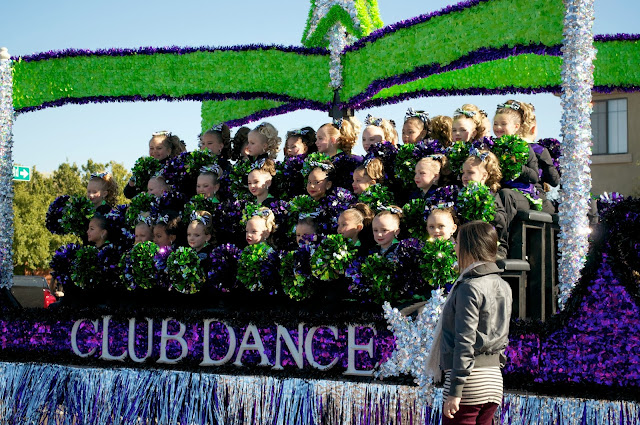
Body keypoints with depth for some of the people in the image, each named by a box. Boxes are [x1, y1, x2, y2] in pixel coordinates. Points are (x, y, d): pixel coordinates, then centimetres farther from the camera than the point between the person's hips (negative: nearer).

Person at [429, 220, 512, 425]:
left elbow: (465, 341, -17)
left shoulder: (470, 287, -13)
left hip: (470, 380, -8)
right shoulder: (503, 287, 13)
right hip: (494, 381, 8)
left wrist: (454, 391, -16)